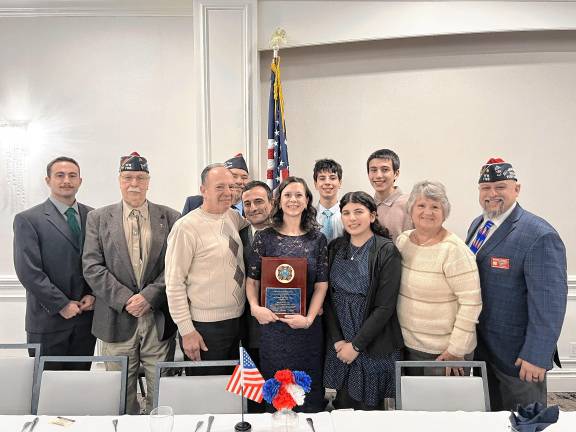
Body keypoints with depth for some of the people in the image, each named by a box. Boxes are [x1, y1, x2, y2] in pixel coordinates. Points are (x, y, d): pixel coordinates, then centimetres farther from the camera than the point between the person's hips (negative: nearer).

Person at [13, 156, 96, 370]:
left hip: (86, 317, 3)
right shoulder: (27, 220, -5)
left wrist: (94, 295, -5)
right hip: (48, 320, -3)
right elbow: (28, 271, -11)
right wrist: (62, 305, -13)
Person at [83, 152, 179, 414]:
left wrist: (149, 296, -13)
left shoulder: (170, 218, 3)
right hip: (117, 320, 1)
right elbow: (92, 266, -2)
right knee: (122, 394, 13)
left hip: (159, 320, 0)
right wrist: (125, 299, -11)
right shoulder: (98, 218, 5)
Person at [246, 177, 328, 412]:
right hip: (272, 322, -1)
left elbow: (322, 283, 0)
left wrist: (309, 318, -11)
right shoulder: (264, 237, 1)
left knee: (309, 386, 12)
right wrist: (255, 307, -16)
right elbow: (252, 279, 0)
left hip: (308, 325, 1)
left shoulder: (317, 239, 3)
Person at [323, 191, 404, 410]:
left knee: (367, 406, 7)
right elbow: (328, 296, 2)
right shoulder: (335, 248, 4)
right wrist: (338, 340, -7)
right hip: (338, 344, 4)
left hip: (374, 346, -3)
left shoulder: (387, 251, -10)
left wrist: (356, 345, -12)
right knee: (343, 405, 12)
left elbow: (385, 306, -14)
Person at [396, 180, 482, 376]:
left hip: (443, 351, -5)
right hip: (406, 344, 6)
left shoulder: (454, 250, -18)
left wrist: (456, 350, -16)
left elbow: (471, 302, -18)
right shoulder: (402, 240, 1)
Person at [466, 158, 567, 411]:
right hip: (479, 346, 7)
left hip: (517, 356, -6)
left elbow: (549, 301, -22)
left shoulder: (539, 236, -19)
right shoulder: (477, 225, 5)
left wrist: (537, 356, -21)